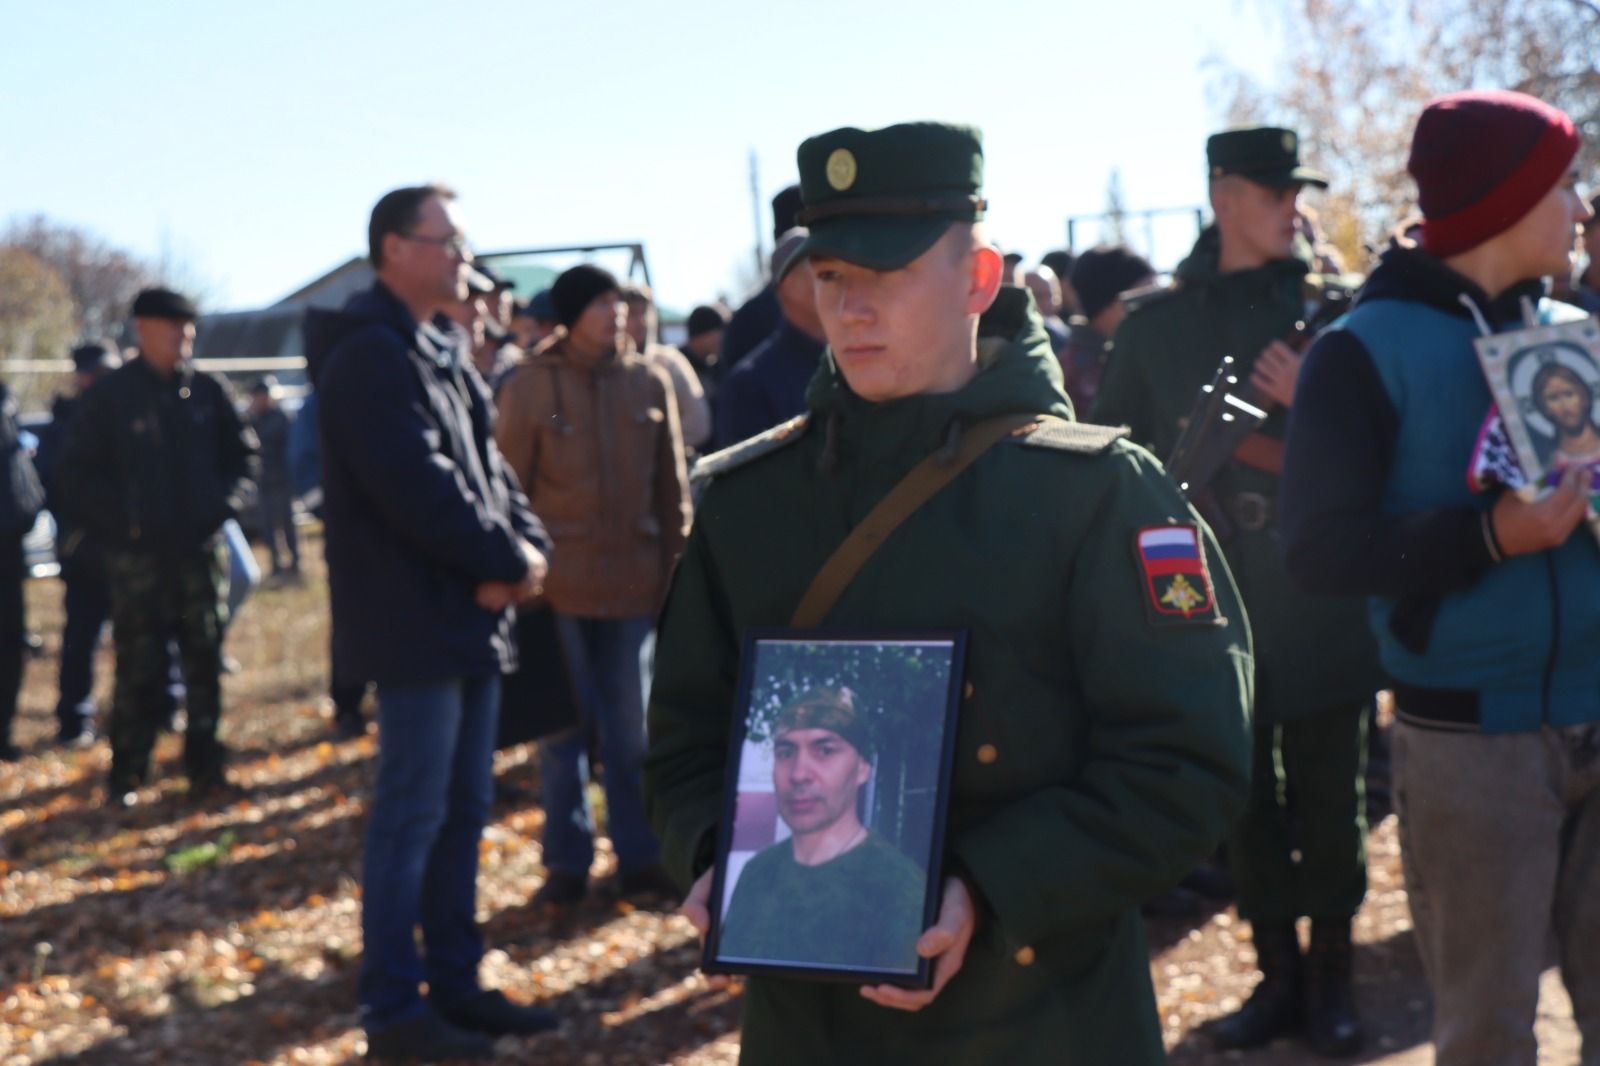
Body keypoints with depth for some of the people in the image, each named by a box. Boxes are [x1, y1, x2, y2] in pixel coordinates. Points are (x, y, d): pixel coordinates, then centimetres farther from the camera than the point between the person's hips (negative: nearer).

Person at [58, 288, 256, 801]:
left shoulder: (205, 390, 4)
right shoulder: (109, 395, -5)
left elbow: (241, 450, 15)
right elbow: (77, 473, -2)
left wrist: (226, 502, 2)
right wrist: (118, 523, -9)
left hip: (201, 549, 3)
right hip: (138, 556, -3)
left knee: (205, 661, 7)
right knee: (139, 669, -2)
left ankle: (205, 766, 18)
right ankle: (126, 774, 9)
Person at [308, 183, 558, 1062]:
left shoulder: (442, 354, 17)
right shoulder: (370, 355, -14)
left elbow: (486, 466, 14)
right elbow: (419, 488, -22)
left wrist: (525, 547, -5)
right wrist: (509, 561, -13)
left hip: (473, 616, 10)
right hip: (415, 620, -10)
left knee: (463, 810, 14)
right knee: (411, 815, -4)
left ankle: (455, 984, 23)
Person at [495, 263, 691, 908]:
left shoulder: (649, 384, 4)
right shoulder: (529, 388, -3)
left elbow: (672, 486, 9)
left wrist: (676, 568, 7)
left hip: (634, 582, 2)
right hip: (559, 584, -2)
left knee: (631, 727, 9)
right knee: (563, 726, 5)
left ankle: (639, 857, 20)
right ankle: (566, 864, 16)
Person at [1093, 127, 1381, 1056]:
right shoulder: (1156, 324, 5)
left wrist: (1314, 403, -16)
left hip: (1320, 587, -1)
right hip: (1213, 590, 1)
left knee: (1327, 796, 5)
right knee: (1245, 797, 9)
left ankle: (1332, 976, 19)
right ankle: (1278, 973, 22)